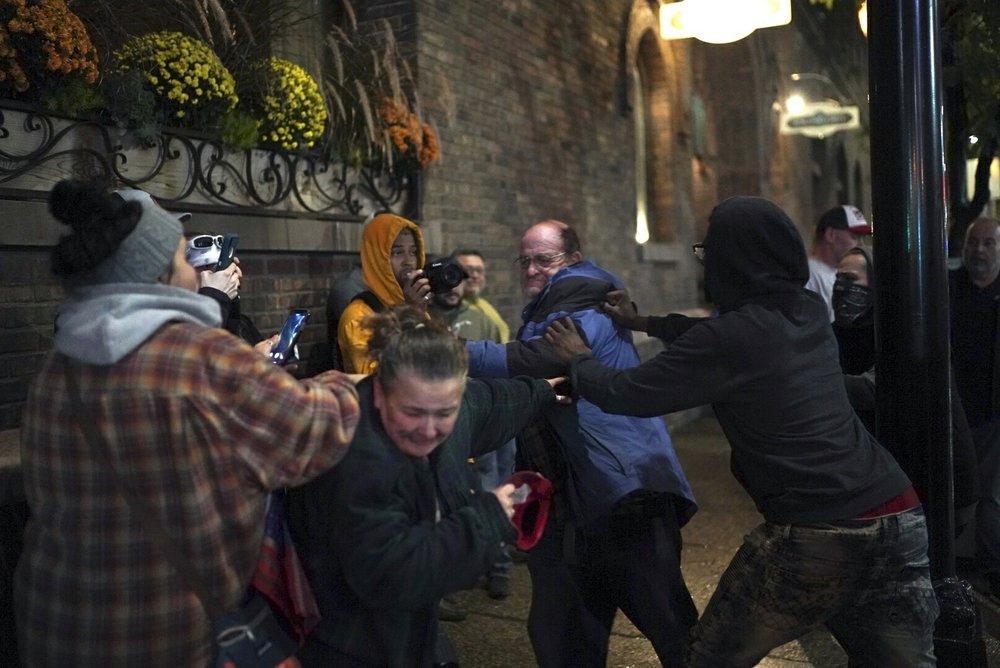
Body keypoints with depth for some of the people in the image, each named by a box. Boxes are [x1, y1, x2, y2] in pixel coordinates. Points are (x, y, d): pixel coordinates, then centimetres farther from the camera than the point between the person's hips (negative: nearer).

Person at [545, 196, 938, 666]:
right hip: (899, 516, 7)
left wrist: (578, 359, 15)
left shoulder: (730, 336, -14)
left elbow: (625, 394, -5)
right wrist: (645, 323, 33)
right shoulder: (810, 310, 8)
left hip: (815, 537, -7)